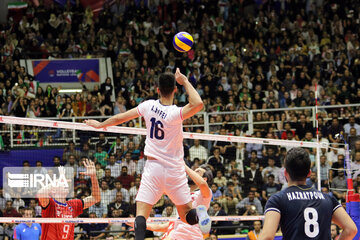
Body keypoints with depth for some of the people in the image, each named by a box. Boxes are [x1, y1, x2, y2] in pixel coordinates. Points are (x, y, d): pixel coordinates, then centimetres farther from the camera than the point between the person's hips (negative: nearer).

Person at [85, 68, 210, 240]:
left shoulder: (149, 106, -3)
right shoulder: (174, 113, -15)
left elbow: (119, 118, 7)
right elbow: (198, 104, -30)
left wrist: (100, 125, 25)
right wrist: (185, 81, -16)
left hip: (153, 167, 1)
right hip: (174, 170, -1)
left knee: (141, 214, -10)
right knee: (186, 214, 16)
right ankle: (199, 214, -11)